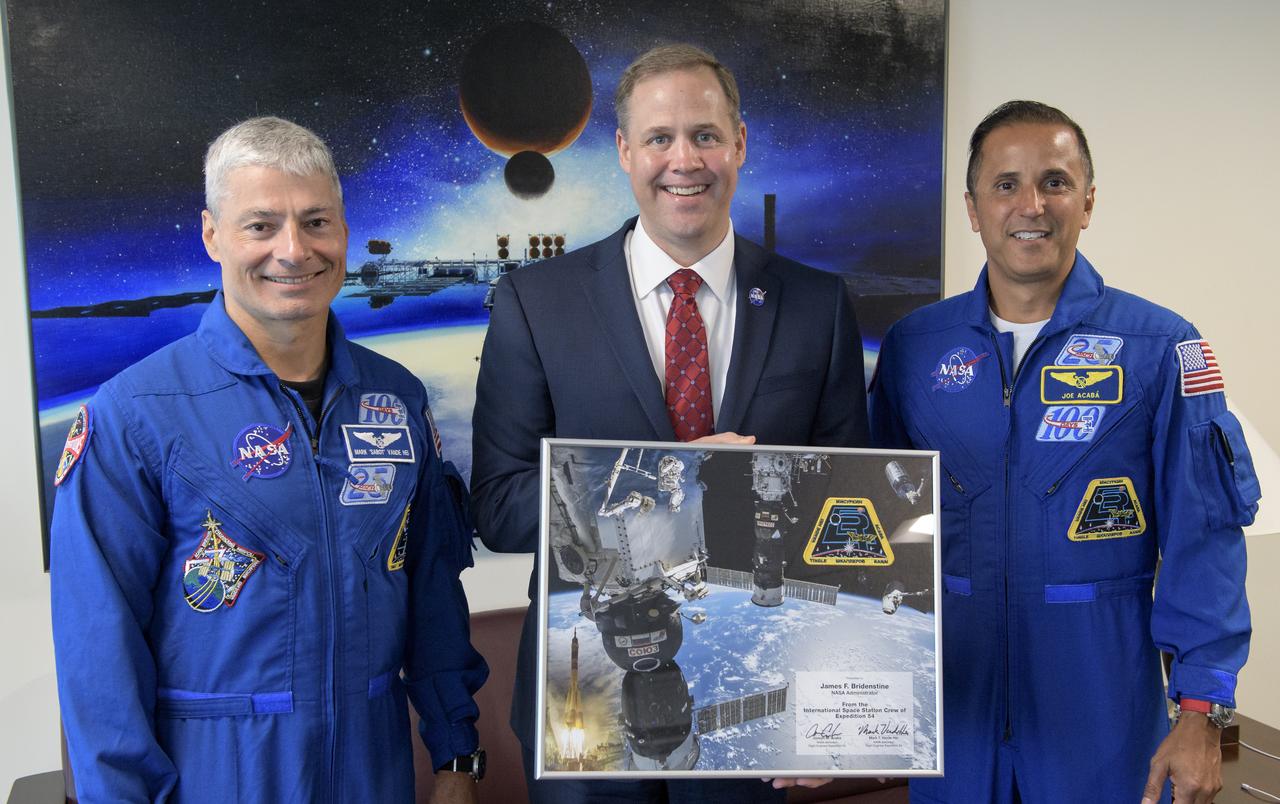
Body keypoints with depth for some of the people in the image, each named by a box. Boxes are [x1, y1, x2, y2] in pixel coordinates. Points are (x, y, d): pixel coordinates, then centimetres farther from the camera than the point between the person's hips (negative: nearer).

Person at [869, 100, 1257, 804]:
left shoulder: (1159, 347, -6)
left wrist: (1203, 709, -10)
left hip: (1102, 687, -2)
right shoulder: (913, 345, 1)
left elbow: (1202, 535, -6)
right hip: (953, 683, 2)